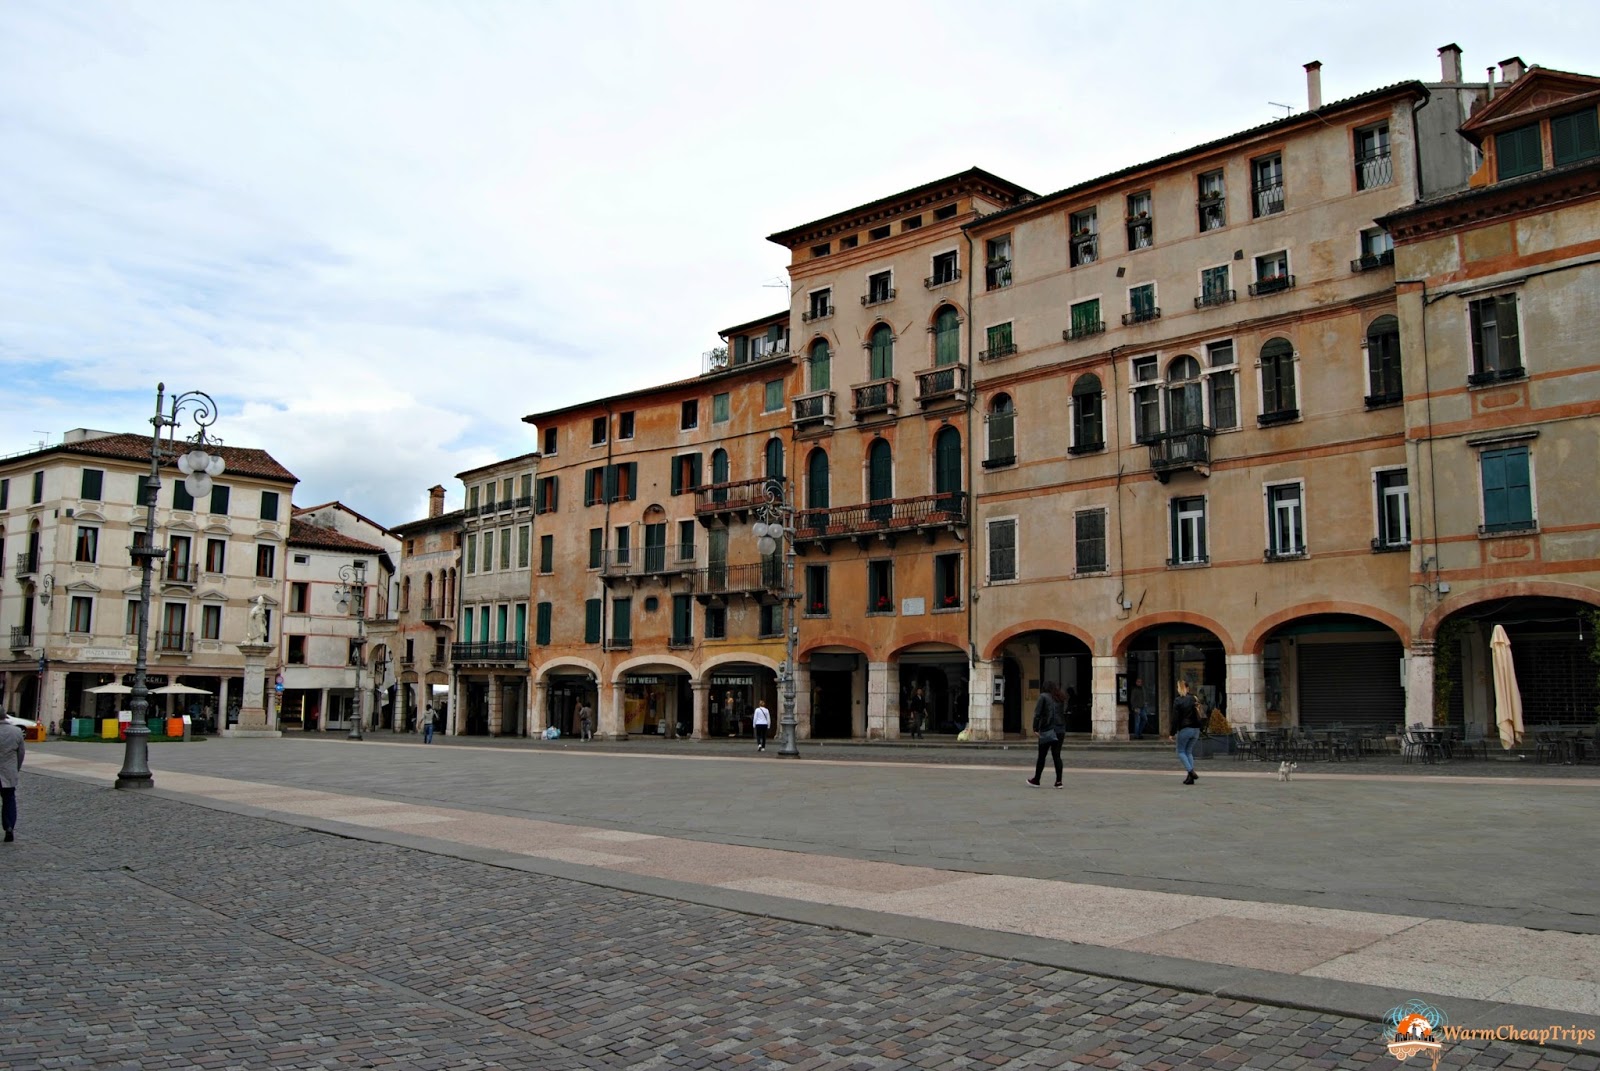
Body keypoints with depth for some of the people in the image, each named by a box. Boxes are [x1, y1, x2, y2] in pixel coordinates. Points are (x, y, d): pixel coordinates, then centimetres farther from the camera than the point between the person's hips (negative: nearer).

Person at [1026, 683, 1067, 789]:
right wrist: (1064, 728, 11)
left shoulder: (1043, 697, -2)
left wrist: (1035, 728, -7)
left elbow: (1037, 713, -8)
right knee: (1057, 756, 6)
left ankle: (1036, 780, 14)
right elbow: (1066, 714, 9)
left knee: (1042, 756, 5)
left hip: (1047, 730, -4)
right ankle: (1058, 781, 0)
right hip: (1060, 730, 4)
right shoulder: (1062, 698, 12)